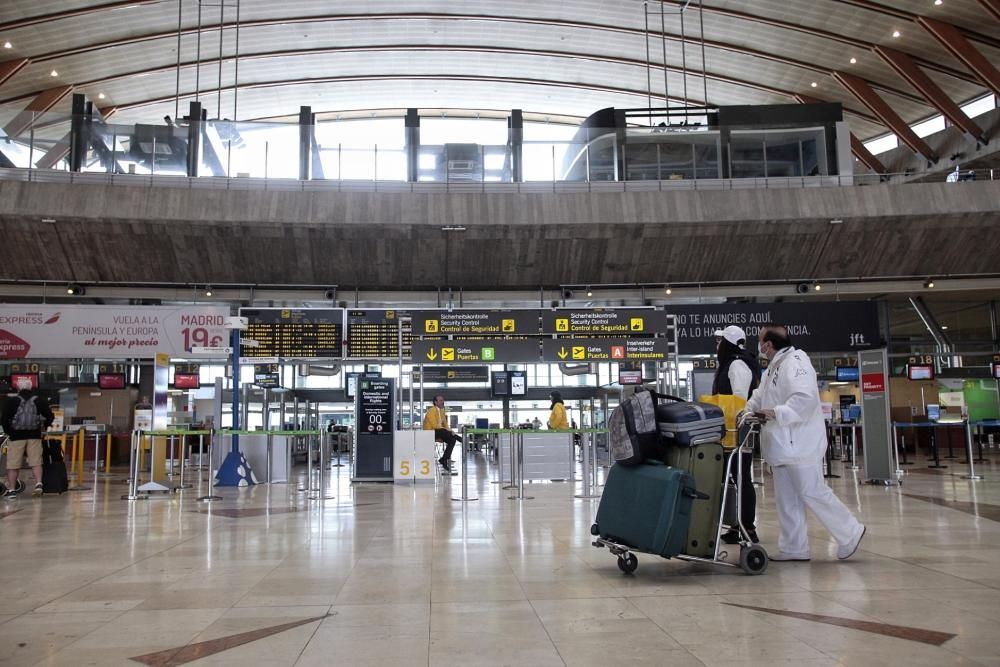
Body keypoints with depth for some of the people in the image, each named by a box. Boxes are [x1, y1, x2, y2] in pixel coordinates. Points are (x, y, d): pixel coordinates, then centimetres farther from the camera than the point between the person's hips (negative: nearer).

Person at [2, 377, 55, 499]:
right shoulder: (39, 400, 4)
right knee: (36, 462, 5)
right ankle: (38, 484, -7)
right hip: (34, 436, 2)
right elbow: (49, 416, 4)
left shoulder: (12, 402, -3)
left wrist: (8, 431, 9)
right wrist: (44, 426, 20)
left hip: (16, 436, -2)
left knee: (13, 464, 4)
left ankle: (11, 489, 6)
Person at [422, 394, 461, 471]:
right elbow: (435, 426, -21)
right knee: (442, 431, -35)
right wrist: (449, 431, -22)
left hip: (439, 433, 8)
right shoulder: (431, 410, -12)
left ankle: (444, 460, -13)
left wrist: (449, 431, -9)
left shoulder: (442, 411, 13)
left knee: (452, 439, -14)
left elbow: (445, 425, 13)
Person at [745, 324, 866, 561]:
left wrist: (777, 412, -32)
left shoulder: (794, 362, -15)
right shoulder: (773, 367, 15)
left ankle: (850, 533, 15)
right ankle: (794, 548, 18)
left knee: (812, 493, -2)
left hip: (799, 443, -10)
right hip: (783, 445, 10)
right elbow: (758, 398, 22)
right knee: (786, 499, 11)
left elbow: (805, 397, -29)